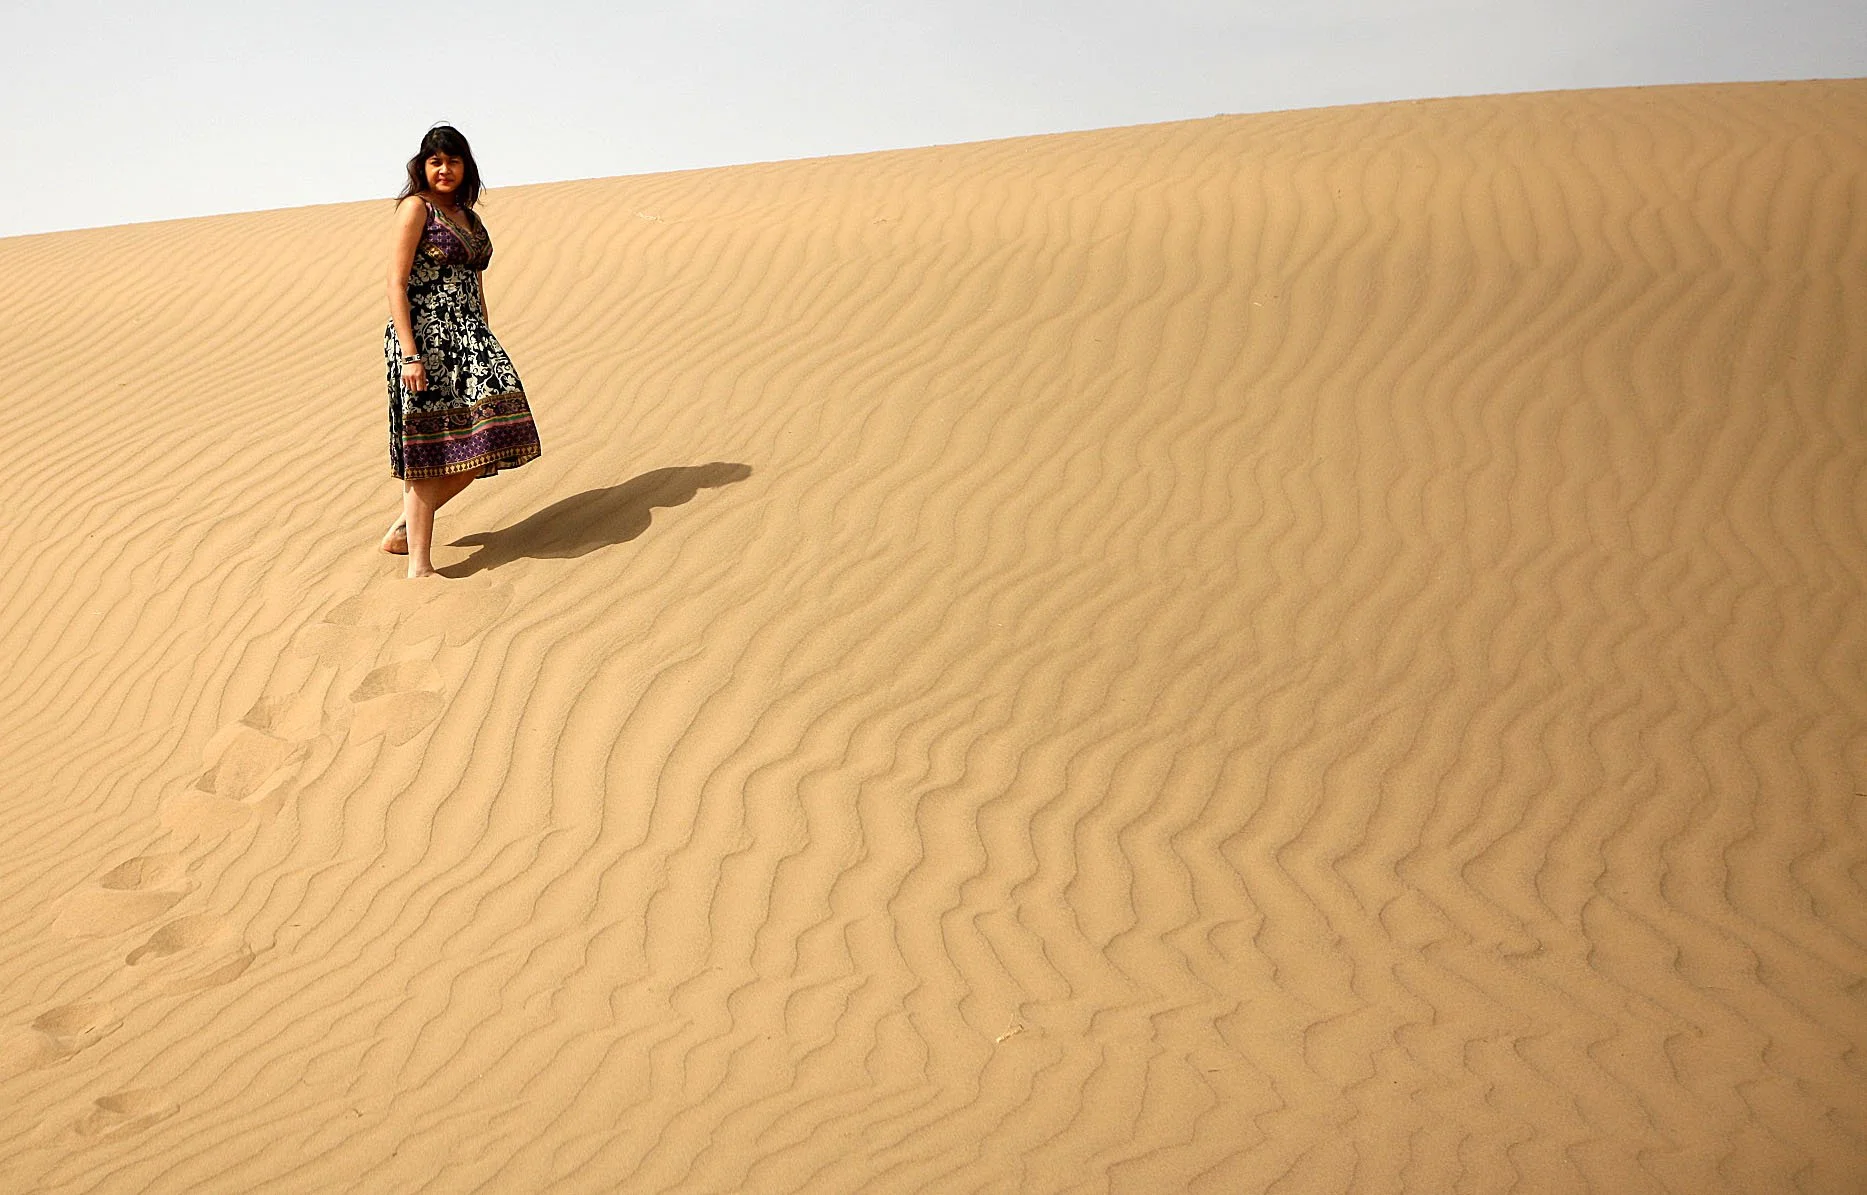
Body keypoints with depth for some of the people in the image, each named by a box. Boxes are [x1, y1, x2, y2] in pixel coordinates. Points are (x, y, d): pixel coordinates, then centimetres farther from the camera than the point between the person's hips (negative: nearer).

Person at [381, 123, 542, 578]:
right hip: (425, 339, -7)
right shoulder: (416, 207, -4)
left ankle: (402, 529, 16)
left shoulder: (467, 216, 18)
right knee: (429, 450, -6)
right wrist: (410, 354, -19)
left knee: (478, 446, -1)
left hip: (466, 336, 7)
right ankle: (419, 566, 1)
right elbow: (396, 284, -11)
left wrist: (486, 348, 15)